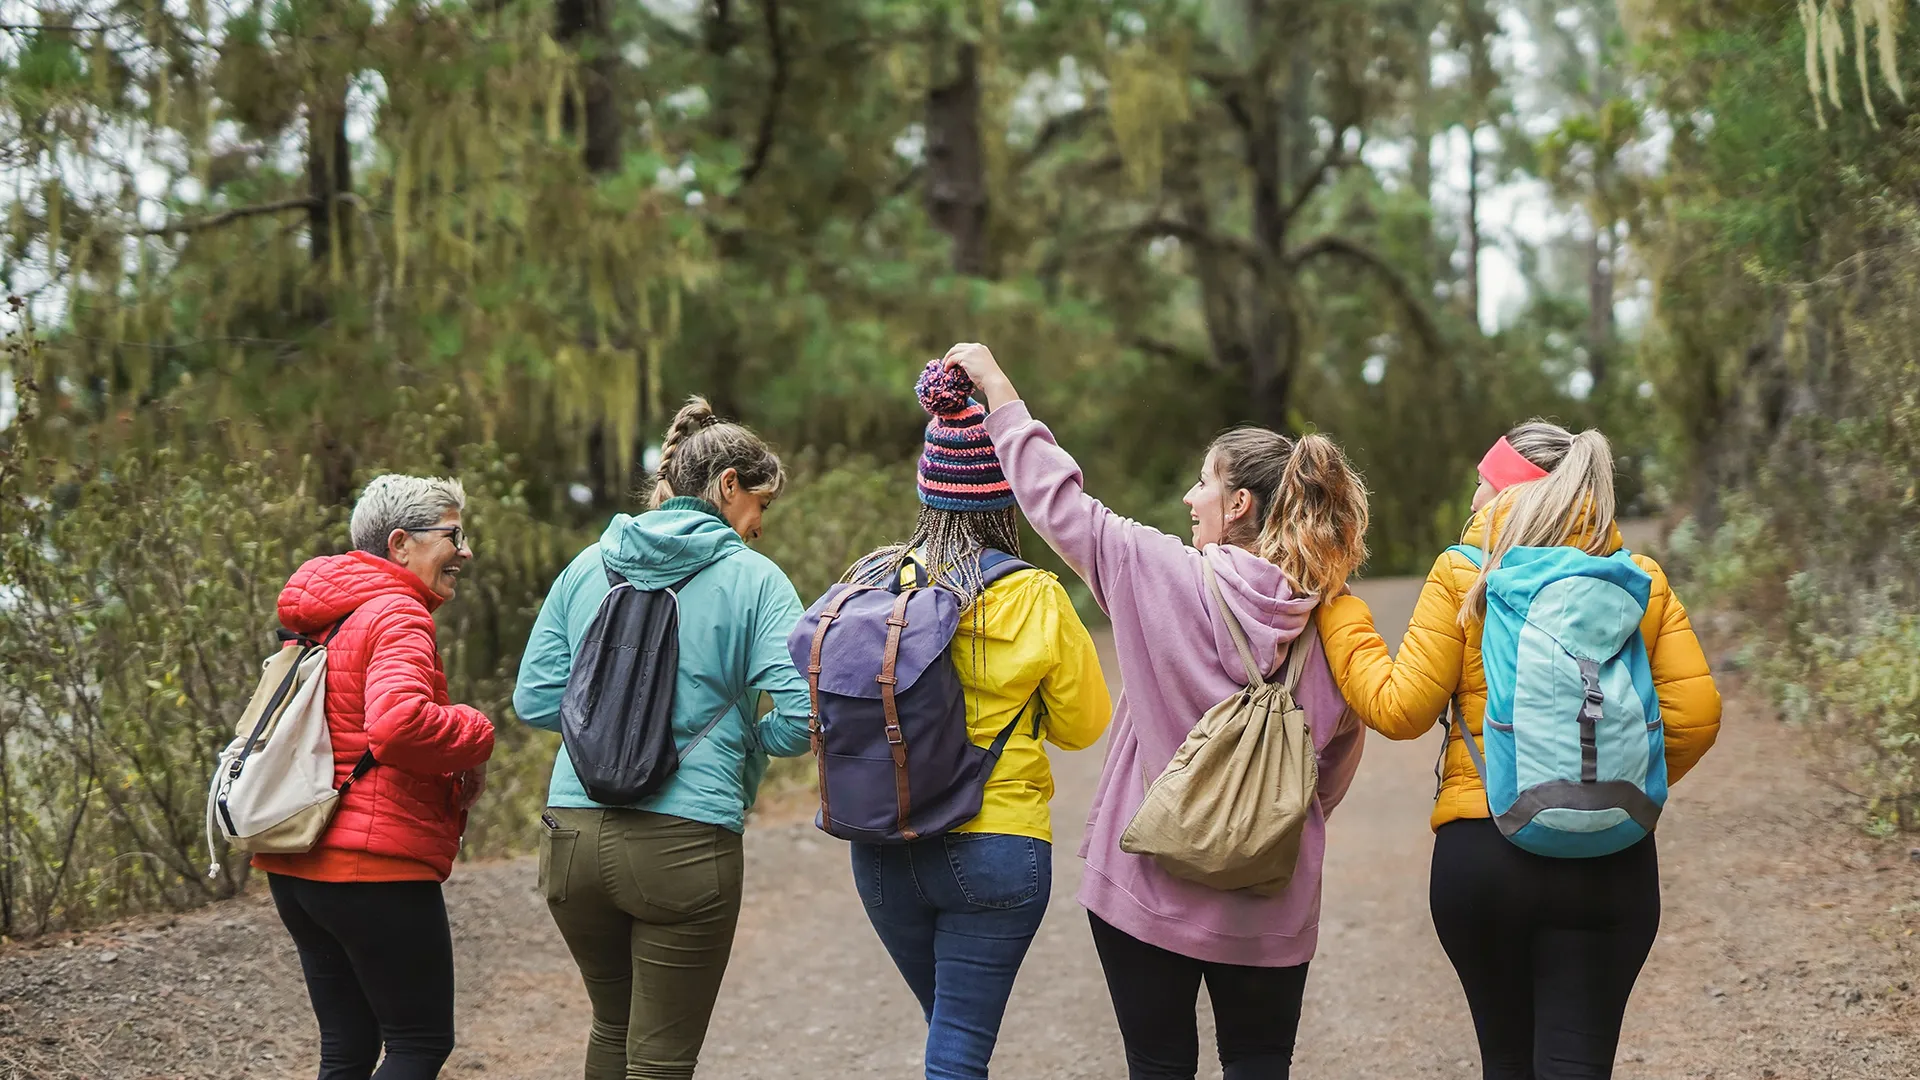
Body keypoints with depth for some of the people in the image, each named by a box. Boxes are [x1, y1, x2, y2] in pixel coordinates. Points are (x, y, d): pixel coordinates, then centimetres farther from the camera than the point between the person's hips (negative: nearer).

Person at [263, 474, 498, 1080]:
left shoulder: (325, 618, 18)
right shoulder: (397, 616, -14)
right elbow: (397, 722, -32)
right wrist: (474, 741, -14)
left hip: (295, 869, 9)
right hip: (374, 869, -9)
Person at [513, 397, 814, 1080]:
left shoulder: (588, 567, 10)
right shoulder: (754, 580, -3)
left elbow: (534, 700, 7)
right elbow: (794, 724, -11)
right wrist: (727, 719, 10)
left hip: (574, 837, 5)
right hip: (686, 843, -5)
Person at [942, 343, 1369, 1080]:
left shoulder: (1164, 575, -13)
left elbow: (1057, 499, -5)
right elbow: (1338, 761, 5)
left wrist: (995, 387, 6)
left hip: (1152, 887, -3)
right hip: (1273, 905, 3)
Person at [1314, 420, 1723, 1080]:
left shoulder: (1464, 574, -2)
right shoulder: (1643, 579, 5)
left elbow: (1399, 708, -3)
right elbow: (1695, 713, 0)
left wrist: (1337, 614, 10)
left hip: (1481, 849, -1)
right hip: (1611, 862, 1)